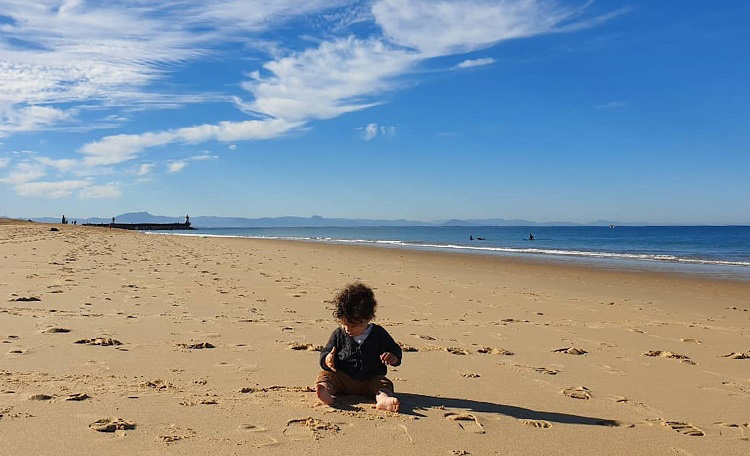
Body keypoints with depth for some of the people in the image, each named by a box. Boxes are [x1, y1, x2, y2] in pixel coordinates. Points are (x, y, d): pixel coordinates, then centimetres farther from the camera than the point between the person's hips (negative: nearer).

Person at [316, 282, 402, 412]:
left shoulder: (379, 334, -1)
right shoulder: (339, 334, 2)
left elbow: (395, 350, 8)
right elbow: (325, 354, 7)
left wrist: (393, 358, -17)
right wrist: (327, 360, -19)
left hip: (370, 380, 0)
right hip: (342, 378, 1)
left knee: (384, 384, -26)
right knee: (325, 375, -23)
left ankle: (383, 399, -57)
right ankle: (325, 389, -55)